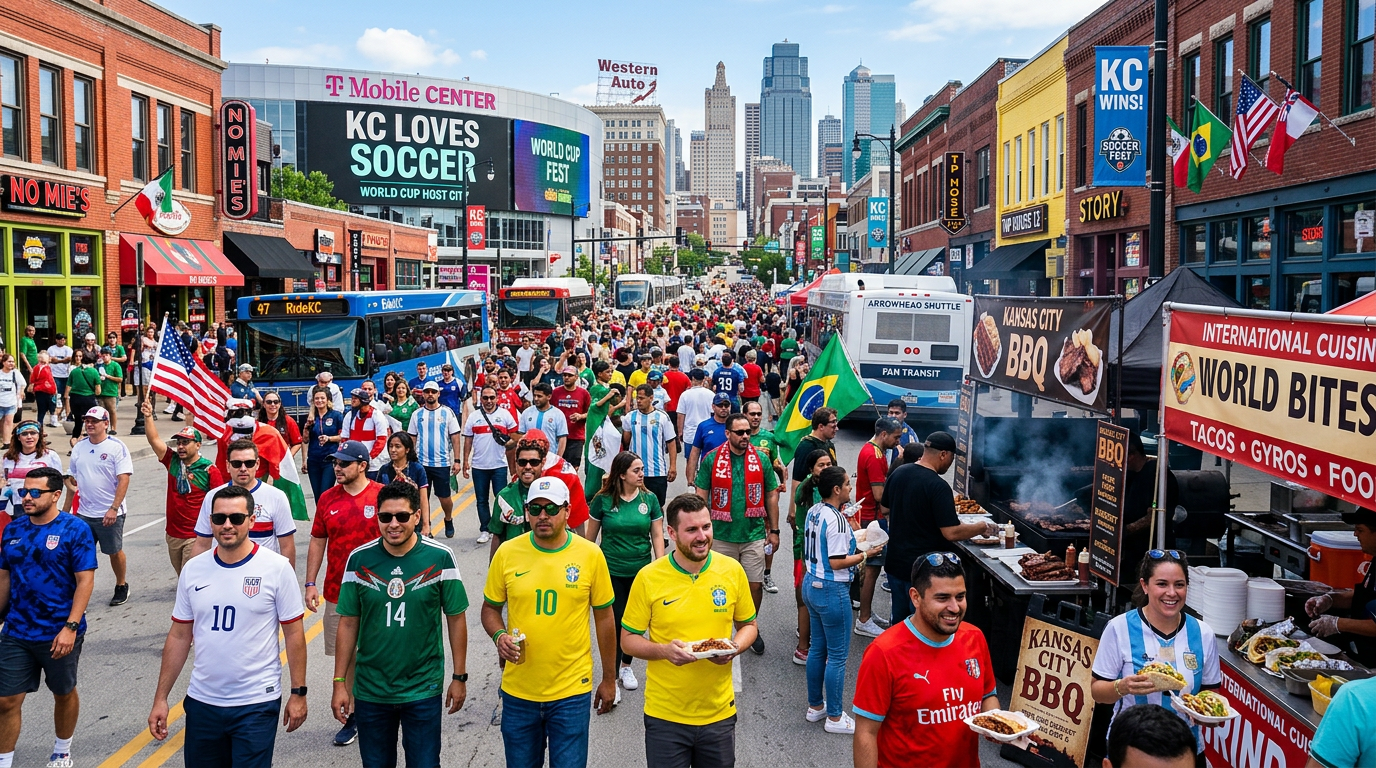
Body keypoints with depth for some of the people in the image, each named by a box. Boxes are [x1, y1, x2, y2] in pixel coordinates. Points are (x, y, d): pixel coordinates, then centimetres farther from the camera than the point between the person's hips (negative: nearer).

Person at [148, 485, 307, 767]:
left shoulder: (277, 568, -9)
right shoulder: (193, 570, 2)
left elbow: (293, 634, -5)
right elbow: (179, 637, 8)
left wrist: (298, 693, -5)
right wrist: (160, 698, 6)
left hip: (256, 704, -4)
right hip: (202, 702, 4)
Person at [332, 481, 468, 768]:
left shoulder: (440, 558, -10)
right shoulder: (359, 559, -6)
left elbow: (456, 618, -2)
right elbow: (348, 623, 1)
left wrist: (459, 677, 0)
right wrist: (340, 683, 0)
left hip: (423, 690, -2)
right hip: (370, 690, 2)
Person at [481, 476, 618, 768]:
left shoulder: (590, 555, -7)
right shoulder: (506, 552, -5)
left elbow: (604, 618, 1)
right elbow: (490, 608, 8)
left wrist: (609, 679, 5)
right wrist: (499, 635, -14)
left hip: (571, 691, -2)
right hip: (518, 691, 2)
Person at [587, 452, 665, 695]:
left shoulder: (650, 499, -2)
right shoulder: (603, 499, -8)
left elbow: (657, 535, 1)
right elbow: (591, 536, 2)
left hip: (641, 571, 2)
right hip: (611, 571, -2)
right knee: (615, 621, -3)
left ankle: (626, 667, 33)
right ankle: (612, 676, 7)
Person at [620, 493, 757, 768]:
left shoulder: (732, 570, -4)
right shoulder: (648, 577, -10)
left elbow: (748, 626, 9)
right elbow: (628, 640, -2)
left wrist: (736, 648, -12)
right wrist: (664, 650, -20)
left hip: (719, 713, 2)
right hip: (665, 715, -2)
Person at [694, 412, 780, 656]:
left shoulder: (760, 459, 0)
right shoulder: (711, 459, -4)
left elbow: (772, 495, 6)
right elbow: (701, 496, -1)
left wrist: (774, 530, 5)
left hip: (754, 534, 1)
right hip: (722, 535, -1)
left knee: (756, 584, 3)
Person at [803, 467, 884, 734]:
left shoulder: (814, 512, 5)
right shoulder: (837, 520, -22)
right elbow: (837, 562, -22)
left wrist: (853, 543, 14)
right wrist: (865, 555, -11)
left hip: (811, 584, 9)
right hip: (832, 591, -9)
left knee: (818, 648, 19)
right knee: (838, 655, 2)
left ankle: (815, 706, 29)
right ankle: (835, 717, 10)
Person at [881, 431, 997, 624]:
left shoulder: (898, 473, 1)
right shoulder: (938, 487, -21)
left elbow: (884, 508, 15)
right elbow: (951, 533, -23)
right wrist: (984, 528, -9)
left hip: (895, 563, 7)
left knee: (899, 618, 20)